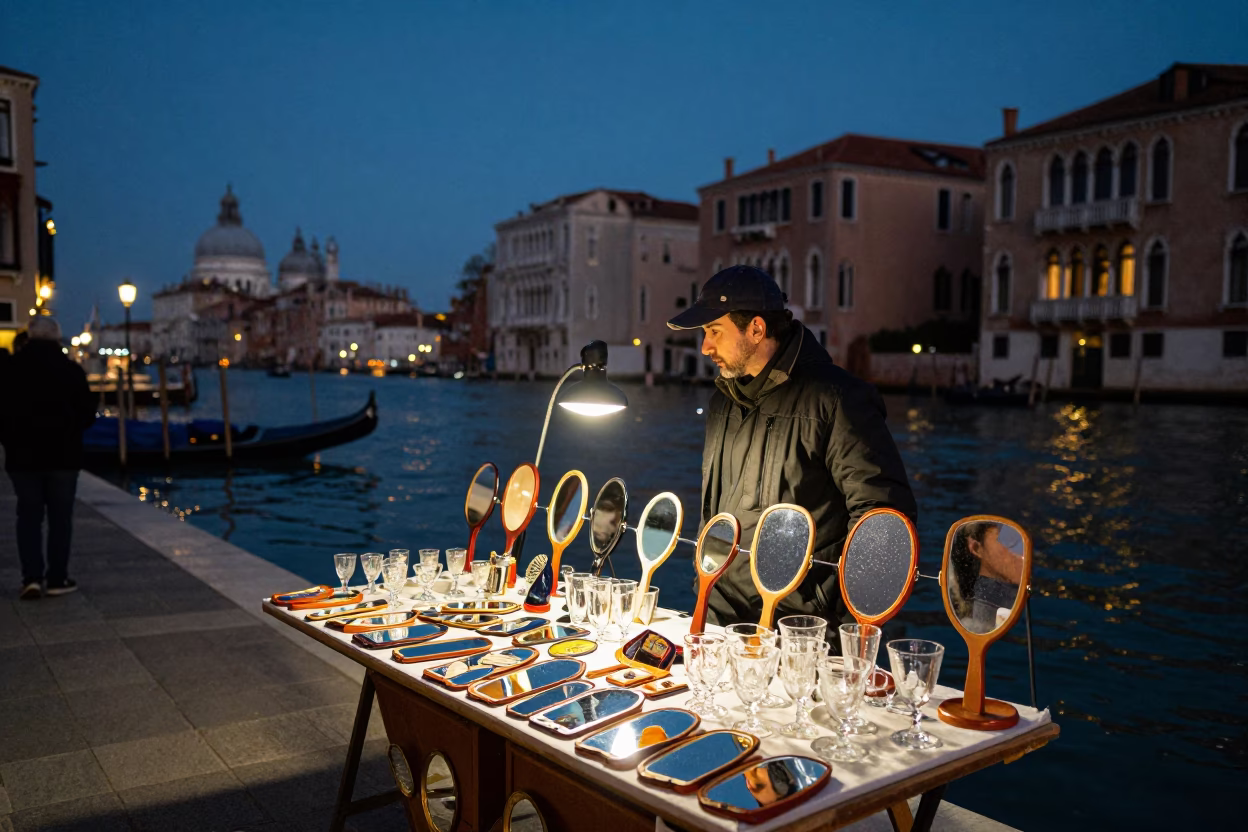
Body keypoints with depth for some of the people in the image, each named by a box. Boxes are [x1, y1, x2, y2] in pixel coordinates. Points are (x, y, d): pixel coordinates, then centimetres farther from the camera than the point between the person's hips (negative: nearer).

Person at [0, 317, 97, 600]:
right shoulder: (71, 370, -8)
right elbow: (87, 414, -4)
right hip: (63, 456, -1)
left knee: (28, 516, 10)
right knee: (60, 517, 7)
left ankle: (31, 577, 3)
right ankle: (57, 579, 9)